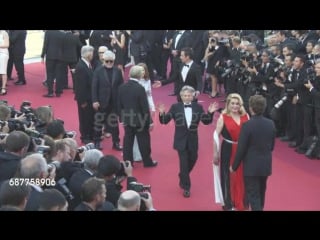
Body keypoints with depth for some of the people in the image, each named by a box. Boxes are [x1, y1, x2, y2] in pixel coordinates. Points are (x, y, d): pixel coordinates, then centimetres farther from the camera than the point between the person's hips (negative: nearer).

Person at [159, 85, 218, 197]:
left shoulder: (198, 107, -1)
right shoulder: (175, 107, -5)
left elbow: (206, 121, -1)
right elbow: (165, 121, -5)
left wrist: (210, 113, -19)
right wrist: (162, 113, -25)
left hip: (192, 140, 3)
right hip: (181, 140, -3)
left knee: (192, 160, 17)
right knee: (184, 163, -2)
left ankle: (183, 177, 46)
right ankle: (186, 187, 10)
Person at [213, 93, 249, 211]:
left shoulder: (245, 116, 1)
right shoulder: (223, 117, -7)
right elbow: (216, 135, -5)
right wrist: (215, 153, -5)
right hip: (228, 150, -3)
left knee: (242, 177, 10)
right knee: (228, 177, 8)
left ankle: (242, 203, 27)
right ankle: (228, 204, 23)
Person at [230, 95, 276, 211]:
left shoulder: (247, 125, -19)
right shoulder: (271, 124, -2)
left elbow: (241, 148, -15)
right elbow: (272, 146, 8)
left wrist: (234, 166, -4)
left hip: (251, 166, -6)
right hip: (266, 165, 6)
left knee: (253, 195, 1)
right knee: (261, 193, 22)